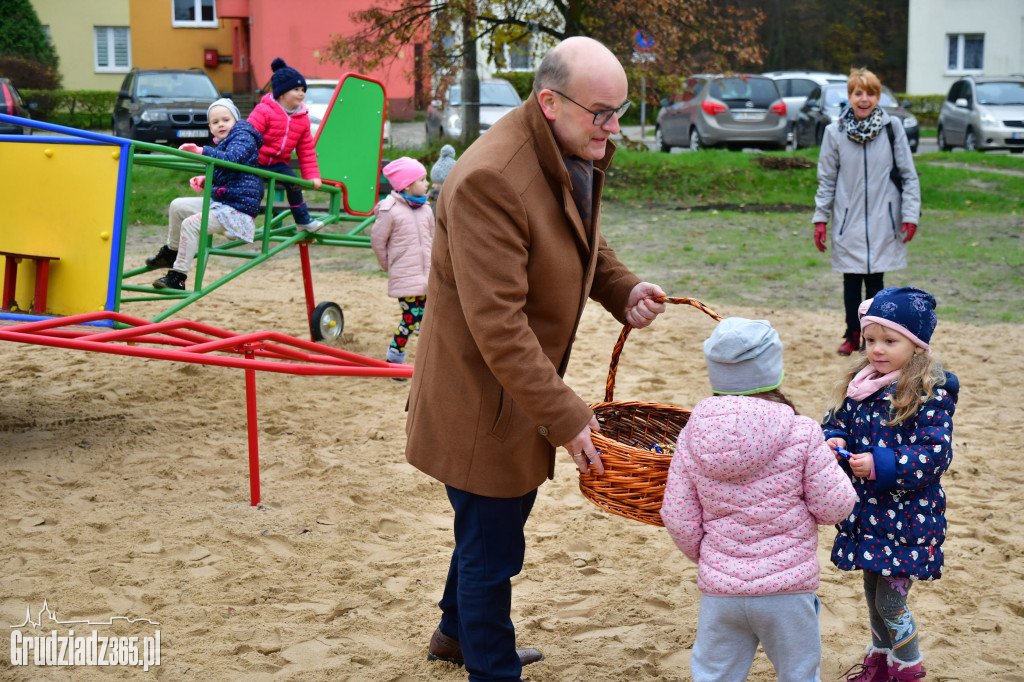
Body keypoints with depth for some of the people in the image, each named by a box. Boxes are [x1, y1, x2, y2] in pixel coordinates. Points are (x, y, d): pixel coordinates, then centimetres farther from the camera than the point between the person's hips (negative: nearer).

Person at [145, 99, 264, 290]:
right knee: (177, 206, 14)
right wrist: (205, 180, 10)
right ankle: (171, 254, 26)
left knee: (190, 224, -23)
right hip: (219, 201, 10)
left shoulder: (243, 138, -9)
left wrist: (202, 151, -38)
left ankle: (178, 277, -21)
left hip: (238, 208, -10)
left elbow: (231, 159, -30)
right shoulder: (222, 144, 20)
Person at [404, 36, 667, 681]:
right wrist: (565, 415, -28)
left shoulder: (580, 155, 1)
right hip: (481, 401, -10)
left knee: (489, 525, 28)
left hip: (522, 386, 10)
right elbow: (497, 324, -31)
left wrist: (622, 288, 0)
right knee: (493, 548, 4)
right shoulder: (490, 180, -30)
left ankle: (459, 630, 51)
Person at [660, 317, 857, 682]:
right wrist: (832, 465, 10)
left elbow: (677, 516, -1)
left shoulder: (693, 435, -5)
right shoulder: (802, 434, -14)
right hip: (787, 588, -2)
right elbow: (834, 506, -10)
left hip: (719, 588, 2)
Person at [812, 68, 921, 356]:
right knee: (851, 281, 7)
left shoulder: (892, 128, -3)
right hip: (848, 221, 1)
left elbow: (909, 175, 1)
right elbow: (827, 179, 6)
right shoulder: (835, 132, -1)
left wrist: (910, 214, -3)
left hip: (882, 221, -1)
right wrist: (820, 219, 3)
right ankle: (852, 334, 21)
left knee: (875, 279, 4)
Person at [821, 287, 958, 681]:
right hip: (866, 511, 6)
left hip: (907, 517, -6)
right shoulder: (859, 383, 3)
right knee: (872, 590, 20)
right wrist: (833, 443, -12)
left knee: (890, 601, -1)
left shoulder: (930, 393, -16)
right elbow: (836, 422, 12)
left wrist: (880, 465, -29)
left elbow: (935, 454, -21)